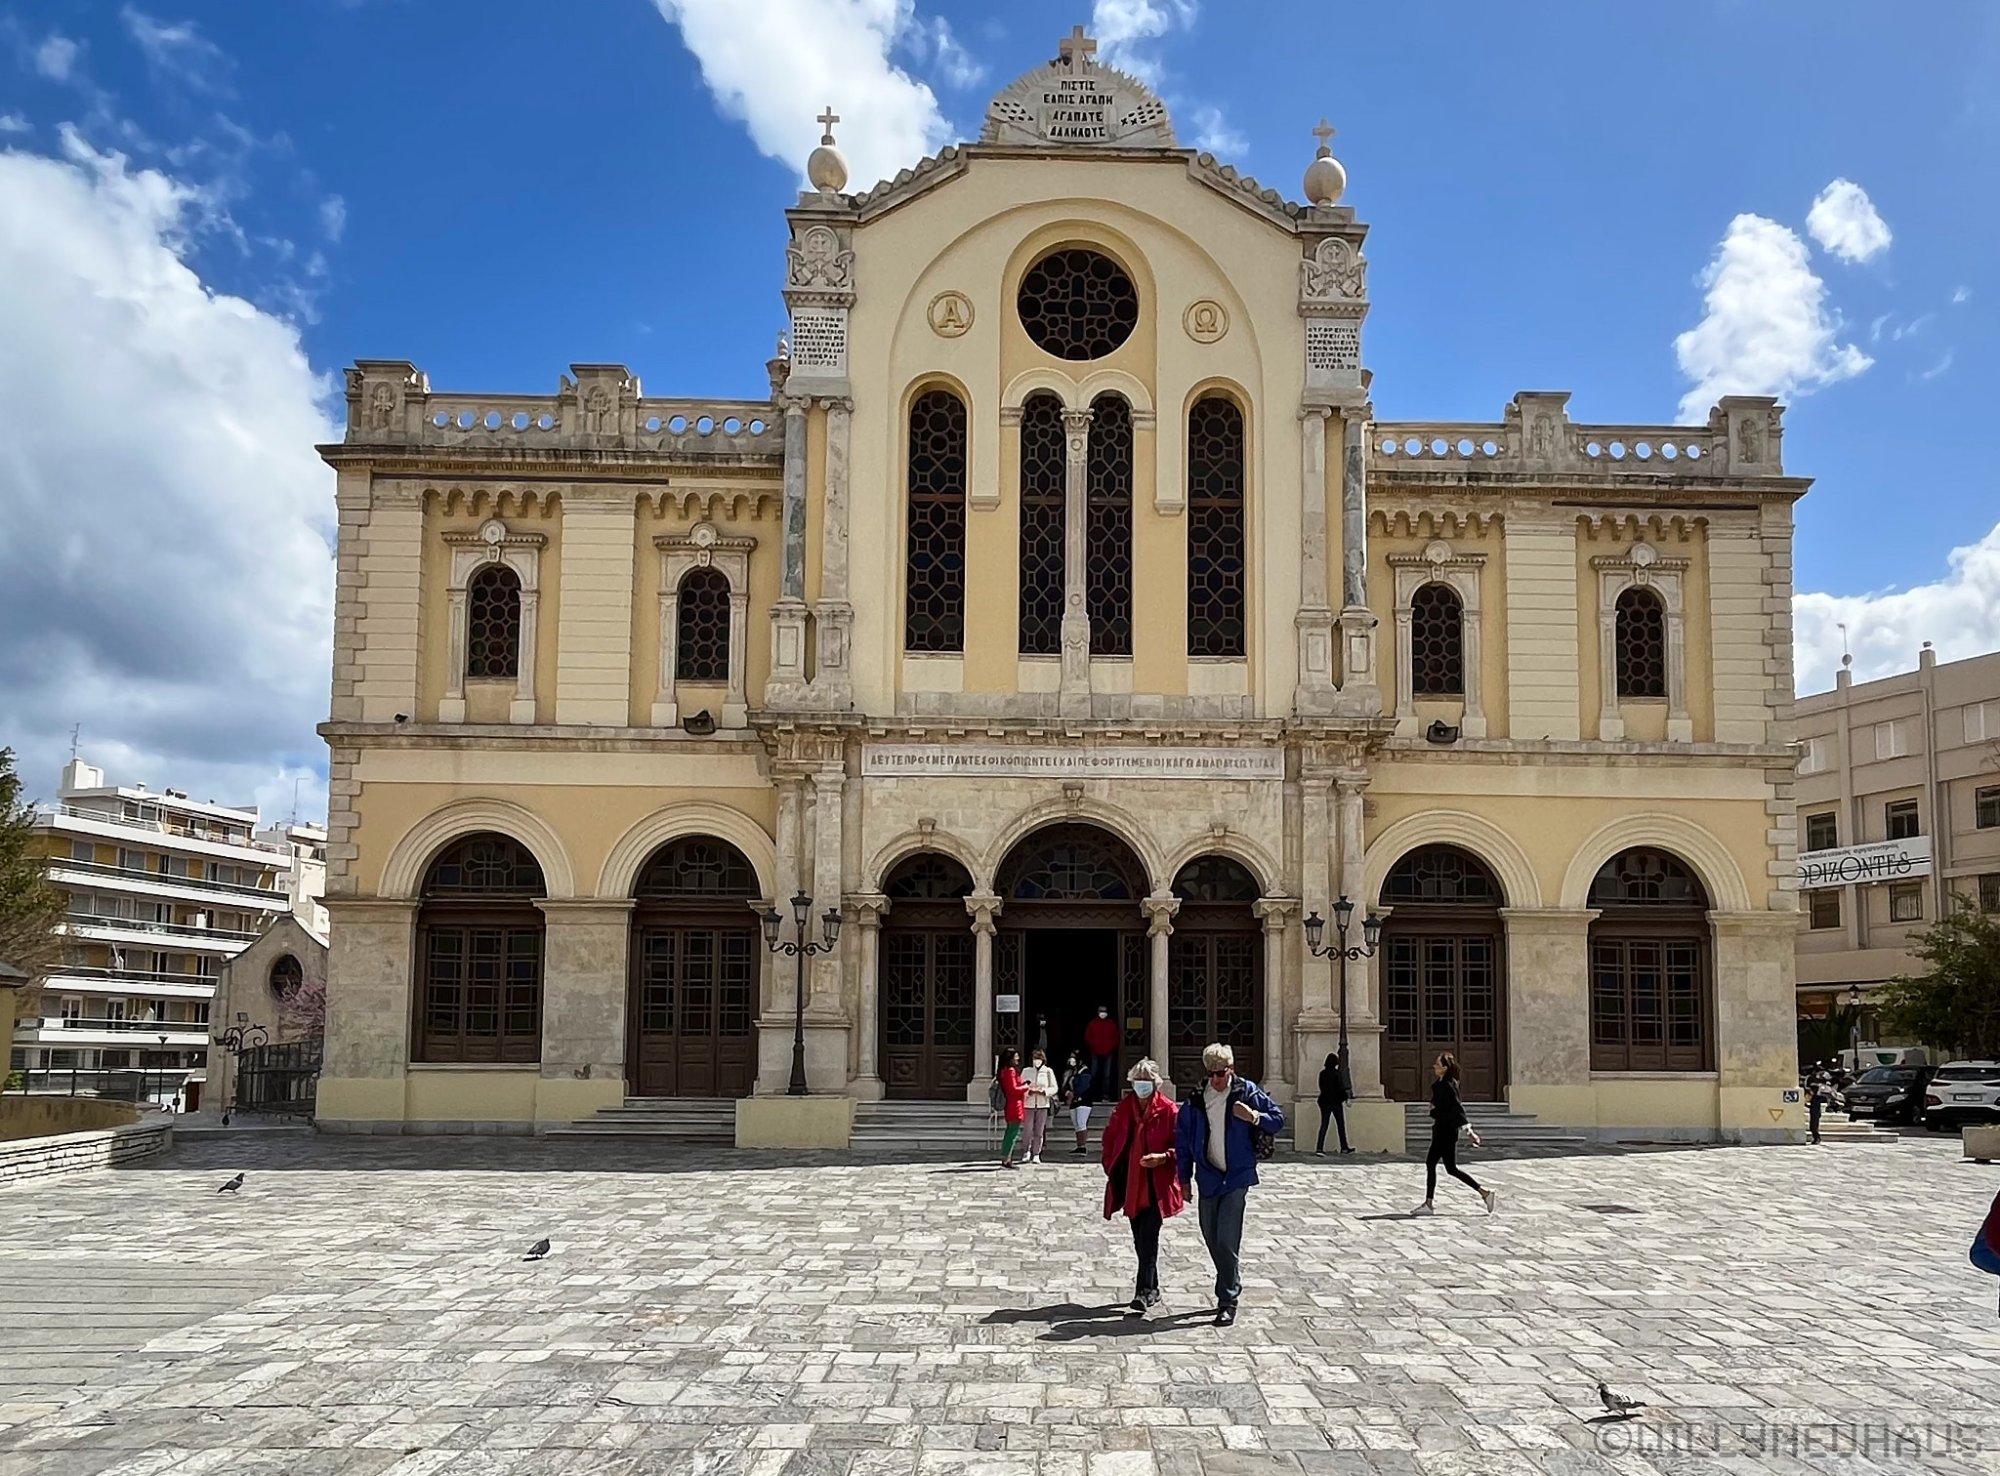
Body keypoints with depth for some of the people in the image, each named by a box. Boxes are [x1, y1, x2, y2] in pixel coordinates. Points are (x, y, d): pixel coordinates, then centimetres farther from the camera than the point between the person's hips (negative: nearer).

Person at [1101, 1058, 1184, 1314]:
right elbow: (1110, 1138, 16)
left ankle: (1144, 1293, -9)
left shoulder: (1168, 1110, -8)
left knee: (1148, 1238, -11)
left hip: (1156, 1184, -5)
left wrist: (1163, 1157, -22)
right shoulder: (1123, 1107, 6)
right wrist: (1111, 1166, 8)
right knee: (1140, 1239, 13)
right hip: (1131, 1183, 5)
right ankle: (1152, 1290, 26)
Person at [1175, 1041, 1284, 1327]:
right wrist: (1184, 1179, 8)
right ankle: (1229, 1288, 31)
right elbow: (1183, 1140, 10)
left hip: (1237, 1177, -4)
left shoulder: (1247, 1093, -3)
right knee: (1211, 1239, 11)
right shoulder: (1195, 1101, 4)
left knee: (1227, 1240, -12)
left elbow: (1278, 1120, 2)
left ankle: (1228, 1302, -3)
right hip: (1208, 1178, 4)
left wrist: (1254, 1117, -17)